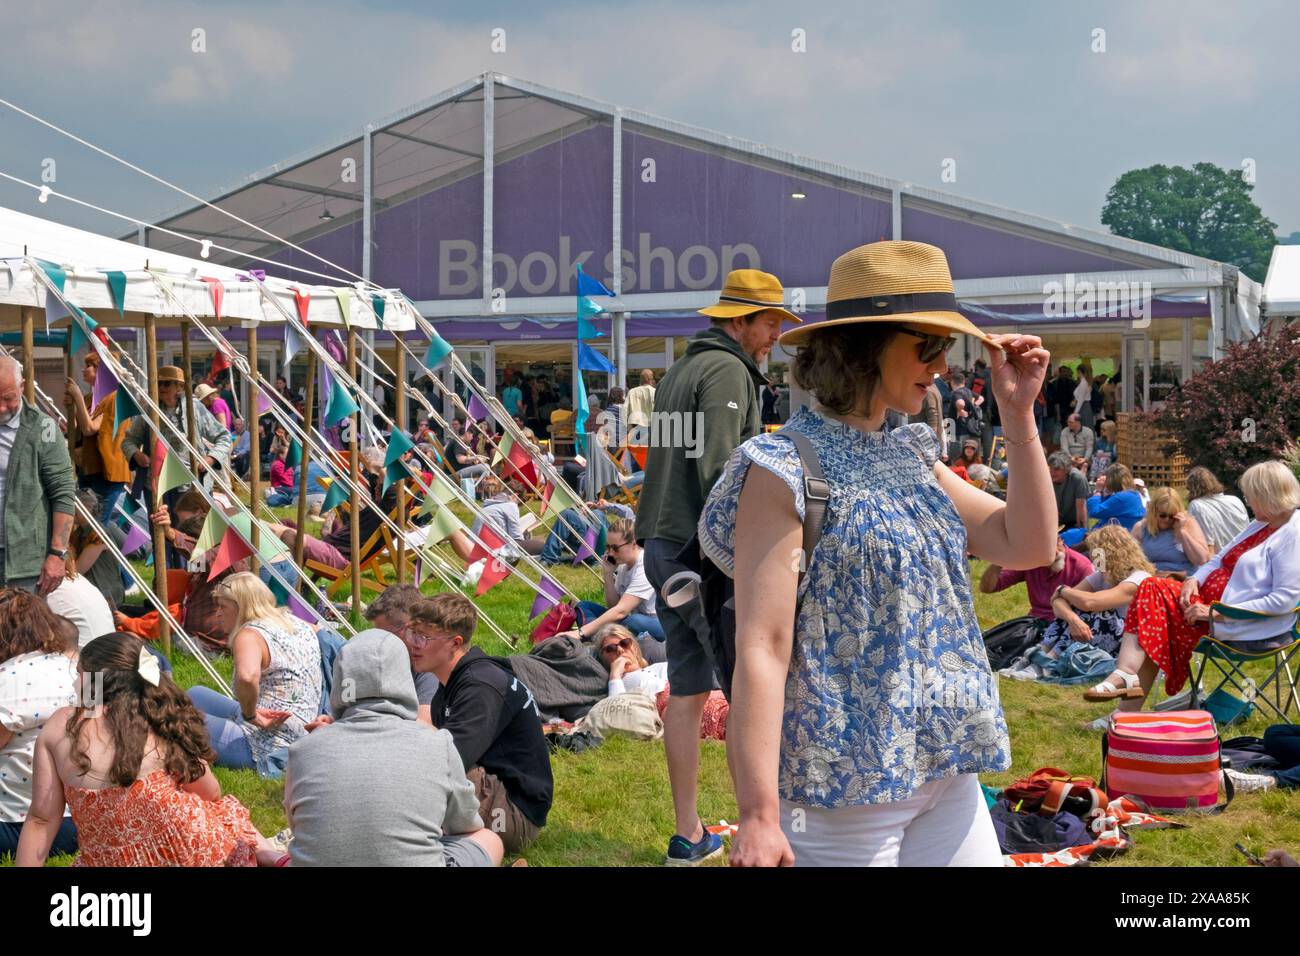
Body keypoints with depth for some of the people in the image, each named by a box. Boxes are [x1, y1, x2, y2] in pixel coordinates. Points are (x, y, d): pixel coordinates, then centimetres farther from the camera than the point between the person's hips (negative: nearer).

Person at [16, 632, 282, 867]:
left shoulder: (60, 726, -6)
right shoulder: (162, 723, -7)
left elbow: (41, 820, -5)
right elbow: (211, 795, 4)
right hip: (195, 854, 0)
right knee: (227, 809, 32)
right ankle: (267, 855, 15)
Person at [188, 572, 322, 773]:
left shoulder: (250, 634, -19)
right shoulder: (298, 624, 6)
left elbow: (247, 677, -41)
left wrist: (250, 715, -23)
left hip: (264, 747, -10)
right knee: (195, 695, 24)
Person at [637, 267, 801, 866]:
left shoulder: (680, 371, 22)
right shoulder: (728, 371, -9)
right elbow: (718, 470, -19)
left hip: (663, 547, 10)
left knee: (687, 691, 10)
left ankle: (688, 837, 14)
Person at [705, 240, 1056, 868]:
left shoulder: (911, 457, 11)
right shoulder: (785, 469, -13)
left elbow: (1028, 545, 10)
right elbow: (761, 649, -18)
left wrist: (1018, 413, 4)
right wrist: (758, 817, -23)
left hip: (947, 778, 7)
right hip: (845, 792, -7)